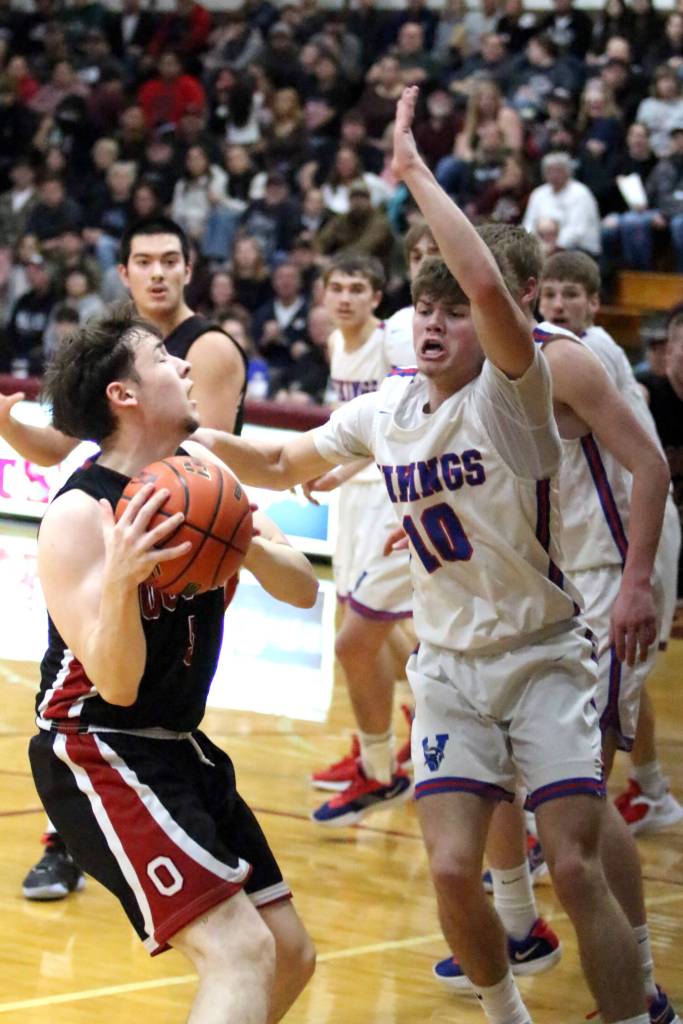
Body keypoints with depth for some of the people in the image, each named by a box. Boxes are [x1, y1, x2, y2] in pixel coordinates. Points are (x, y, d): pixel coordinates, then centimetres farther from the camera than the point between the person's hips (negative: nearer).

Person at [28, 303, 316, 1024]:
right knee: (239, 952, -22)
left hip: (179, 747, 9)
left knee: (289, 957, 11)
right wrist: (120, 580, -42)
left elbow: (303, 591, 0)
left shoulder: (201, 469, 2)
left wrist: (248, 544, -22)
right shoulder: (79, 518, -20)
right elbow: (117, 684, -24)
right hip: (99, 753, -9)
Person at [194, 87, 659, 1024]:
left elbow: (488, 284, -36)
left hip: (545, 657, -4)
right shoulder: (383, 413, 1)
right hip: (451, 666, 4)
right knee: (452, 869, -7)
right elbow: (282, 466, 17)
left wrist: (416, 172, -31)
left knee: (576, 869, -15)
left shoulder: (512, 390, -15)